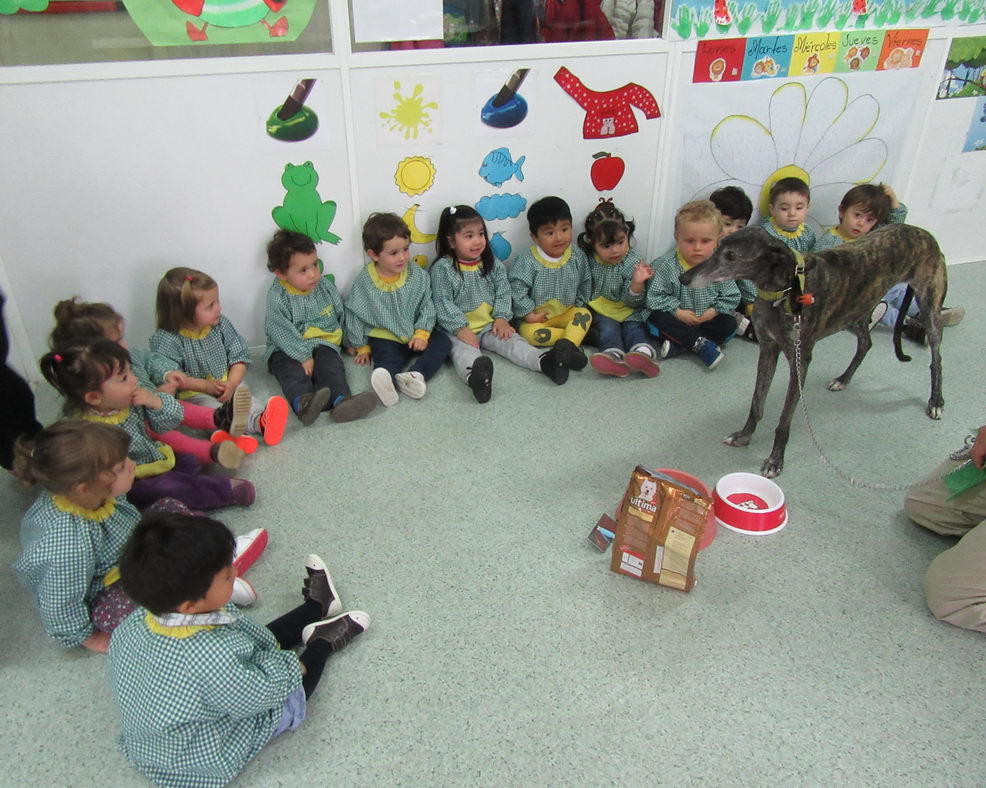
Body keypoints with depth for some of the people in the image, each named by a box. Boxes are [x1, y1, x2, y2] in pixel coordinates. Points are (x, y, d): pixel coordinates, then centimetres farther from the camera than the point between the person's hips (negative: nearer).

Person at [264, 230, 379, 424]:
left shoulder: (325, 286, 4)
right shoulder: (277, 297, -9)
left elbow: (341, 314, 15)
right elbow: (282, 333, -15)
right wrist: (303, 357, -20)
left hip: (322, 343, 3)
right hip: (287, 349, -2)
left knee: (331, 364, -27)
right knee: (292, 371, -31)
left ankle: (340, 400, -52)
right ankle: (302, 403, -59)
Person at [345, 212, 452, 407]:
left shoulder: (418, 276, -4)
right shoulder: (364, 282, -8)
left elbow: (427, 306, 1)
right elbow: (354, 315, 1)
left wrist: (422, 334, -13)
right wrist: (362, 347, 4)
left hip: (414, 335, 3)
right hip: (384, 338, -3)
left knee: (443, 342, -18)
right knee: (387, 359, -31)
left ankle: (417, 374, -41)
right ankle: (386, 380, -63)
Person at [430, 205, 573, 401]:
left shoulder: (492, 264, 8)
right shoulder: (442, 268, -7)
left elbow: (503, 292, 7)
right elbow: (443, 303, -11)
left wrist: (501, 317, -9)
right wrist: (461, 329, -20)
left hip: (490, 325, 5)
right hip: (458, 329, -5)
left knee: (512, 340, -19)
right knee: (464, 350, -34)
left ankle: (545, 360, -42)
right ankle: (475, 374, -67)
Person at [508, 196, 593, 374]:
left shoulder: (577, 256, -4)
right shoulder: (526, 262, -17)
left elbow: (585, 283, 9)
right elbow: (517, 289, -17)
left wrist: (579, 304, 3)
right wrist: (529, 313, -19)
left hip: (567, 313, 3)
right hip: (537, 316, -3)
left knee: (585, 314, -22)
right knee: (529, 332, -31)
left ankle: (567, 344, -37)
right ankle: (575, 335, -24)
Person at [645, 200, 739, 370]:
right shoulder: (667, 266, -16)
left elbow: (731, 297, -2)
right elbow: (655, 296, -15)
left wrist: (713, 311, -17)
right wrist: (678, 312, -22)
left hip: (707, 319, 2)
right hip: (678, 320, -2)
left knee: (729, 324, -22)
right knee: (656, 317, -28)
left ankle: (678, 345, -27)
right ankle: (700, 343, -30)